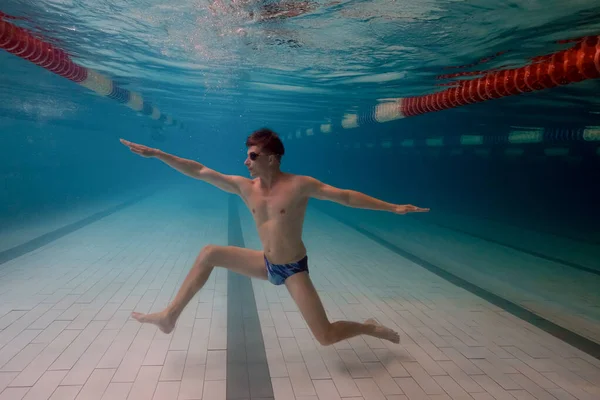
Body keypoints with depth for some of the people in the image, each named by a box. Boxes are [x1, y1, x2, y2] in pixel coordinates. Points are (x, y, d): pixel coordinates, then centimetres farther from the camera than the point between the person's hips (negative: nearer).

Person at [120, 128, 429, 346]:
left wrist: (393, 208, -17)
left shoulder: (299, 185, -19)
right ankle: (169, 316, 9)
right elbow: (200, 171, -5)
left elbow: (346, 196, -15)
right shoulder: (245, 187, -6)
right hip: (266, 265, 5)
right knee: (208, 254, 0)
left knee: (326, 337, -10)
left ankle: (370, 328, 21)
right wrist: (155, 153, -6)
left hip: (294, 269, -5)